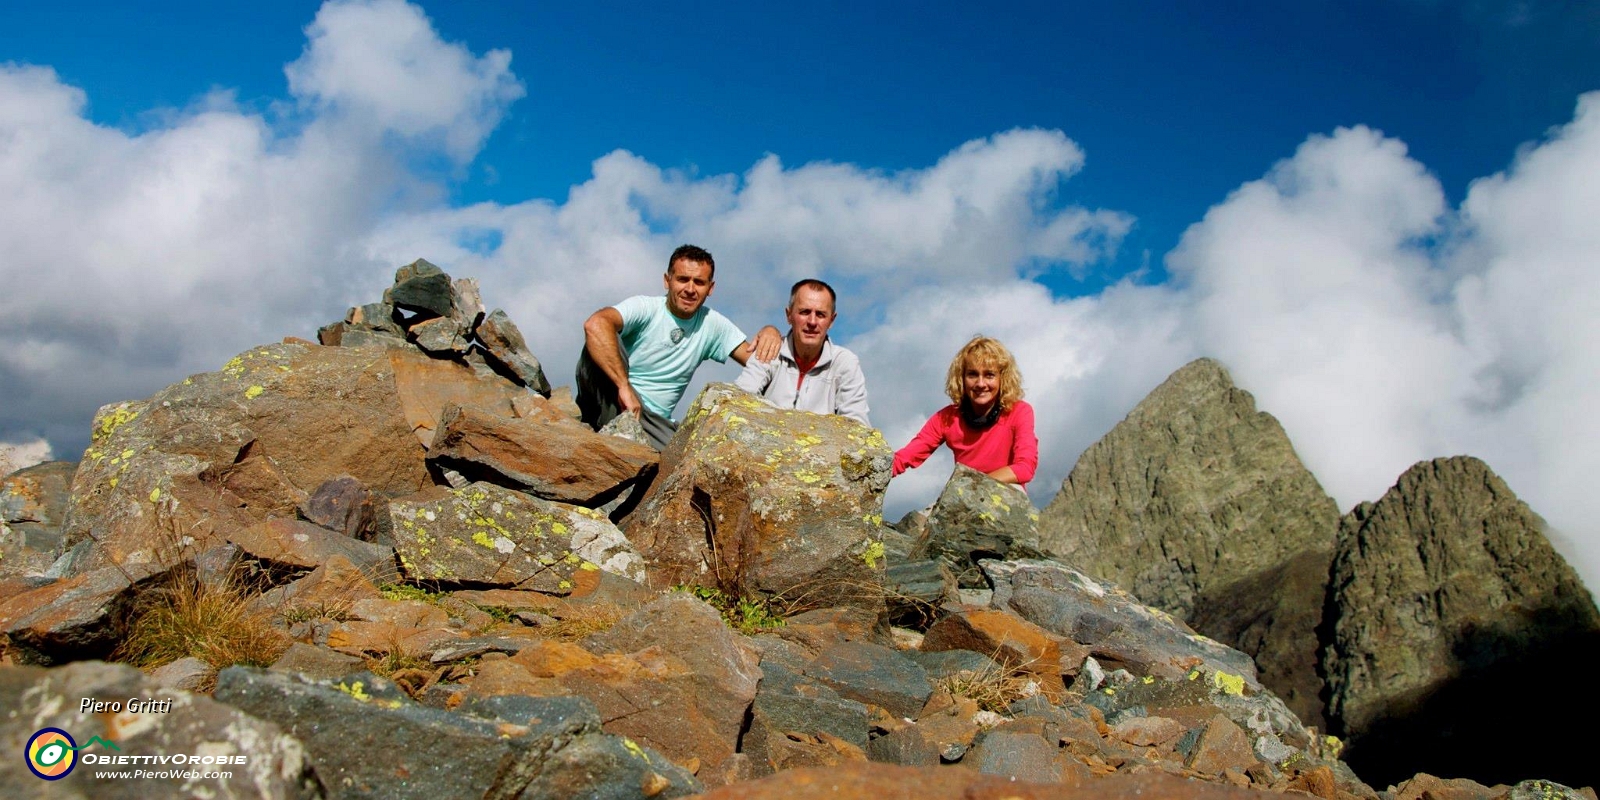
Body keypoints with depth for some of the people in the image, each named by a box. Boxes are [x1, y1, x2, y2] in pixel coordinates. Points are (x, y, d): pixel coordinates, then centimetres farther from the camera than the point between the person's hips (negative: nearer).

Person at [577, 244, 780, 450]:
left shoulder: (713, 325, 7)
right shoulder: (645, 308, -11)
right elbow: (595, 324, -31)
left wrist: (770, 332, -17)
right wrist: (624, 386, -37)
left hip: (653, 421, 5)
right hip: (610, 405, -5)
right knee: (601, 337, -30)